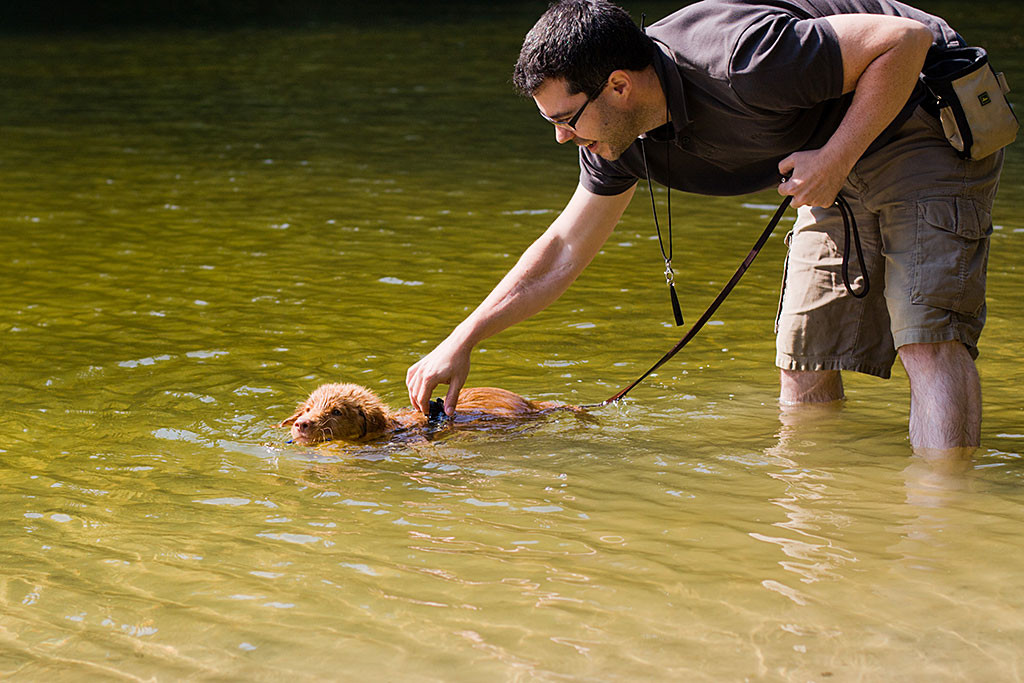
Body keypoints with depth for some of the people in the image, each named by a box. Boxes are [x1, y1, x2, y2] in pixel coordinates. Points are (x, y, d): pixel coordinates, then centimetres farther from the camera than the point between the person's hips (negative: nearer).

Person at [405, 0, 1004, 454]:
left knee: (927, 336, -20)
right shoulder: (621, 138, -8)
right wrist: (461, 343, 1)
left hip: (927, 123, -8)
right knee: (805, 357, 3)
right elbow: (564, 250, 4)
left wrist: (834, 159, -30)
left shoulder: (738, 60, -35)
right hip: (844, 163, 8)